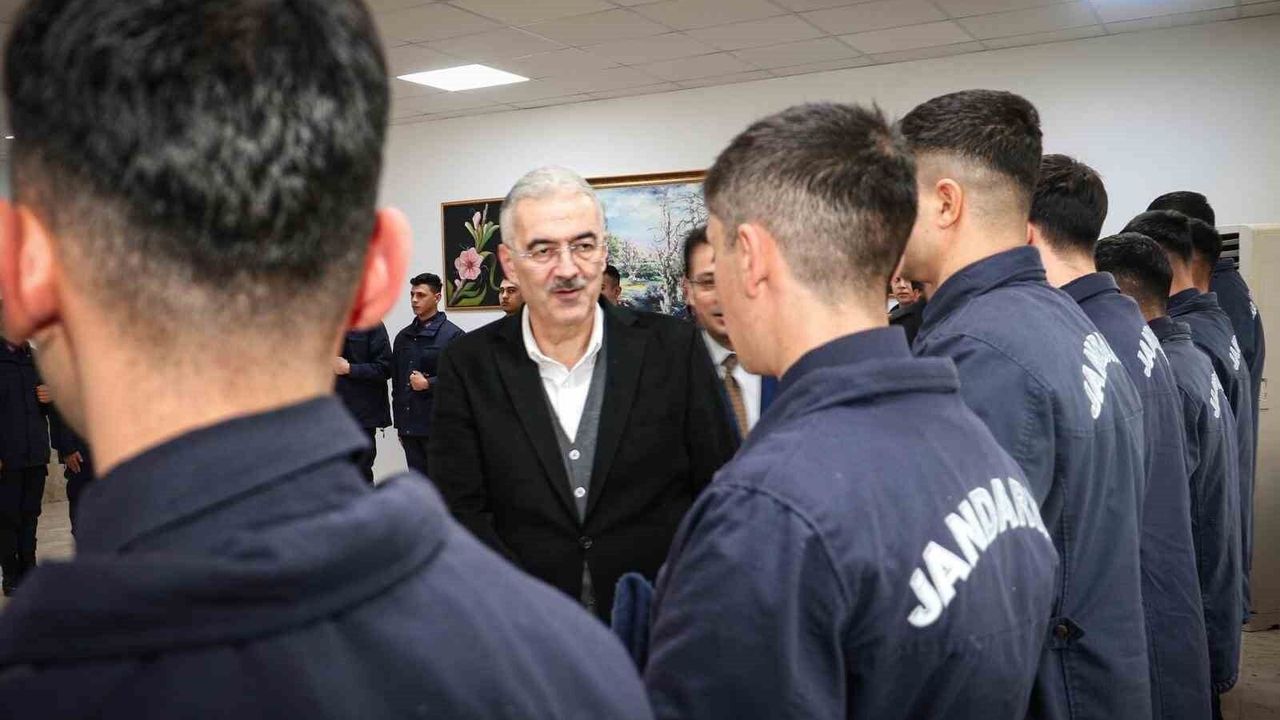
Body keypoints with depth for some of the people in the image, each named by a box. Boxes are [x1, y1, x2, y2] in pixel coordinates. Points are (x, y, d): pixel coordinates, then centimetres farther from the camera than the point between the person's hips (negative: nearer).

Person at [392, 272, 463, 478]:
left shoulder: (452, 335, -5)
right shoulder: (403, 336, 14)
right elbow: (396, 382, 17)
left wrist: (428, 384, -14)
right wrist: (399, 424, 15)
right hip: (410, 427, 6)